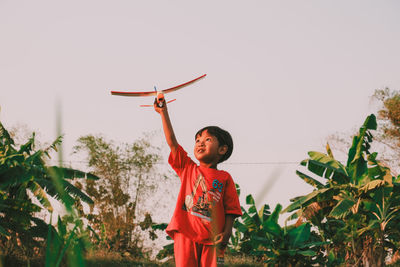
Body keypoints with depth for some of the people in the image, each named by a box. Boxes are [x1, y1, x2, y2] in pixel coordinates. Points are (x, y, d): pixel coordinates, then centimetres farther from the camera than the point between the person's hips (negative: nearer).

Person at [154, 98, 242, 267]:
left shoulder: (224, 178, 12)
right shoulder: (188, 168, 18)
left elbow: (231, 209, 6)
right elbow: (172, 142, 14)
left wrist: (226, 232, -10)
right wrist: (163, 112, 13)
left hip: (212, 238, -1)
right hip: (186, 233, 1)